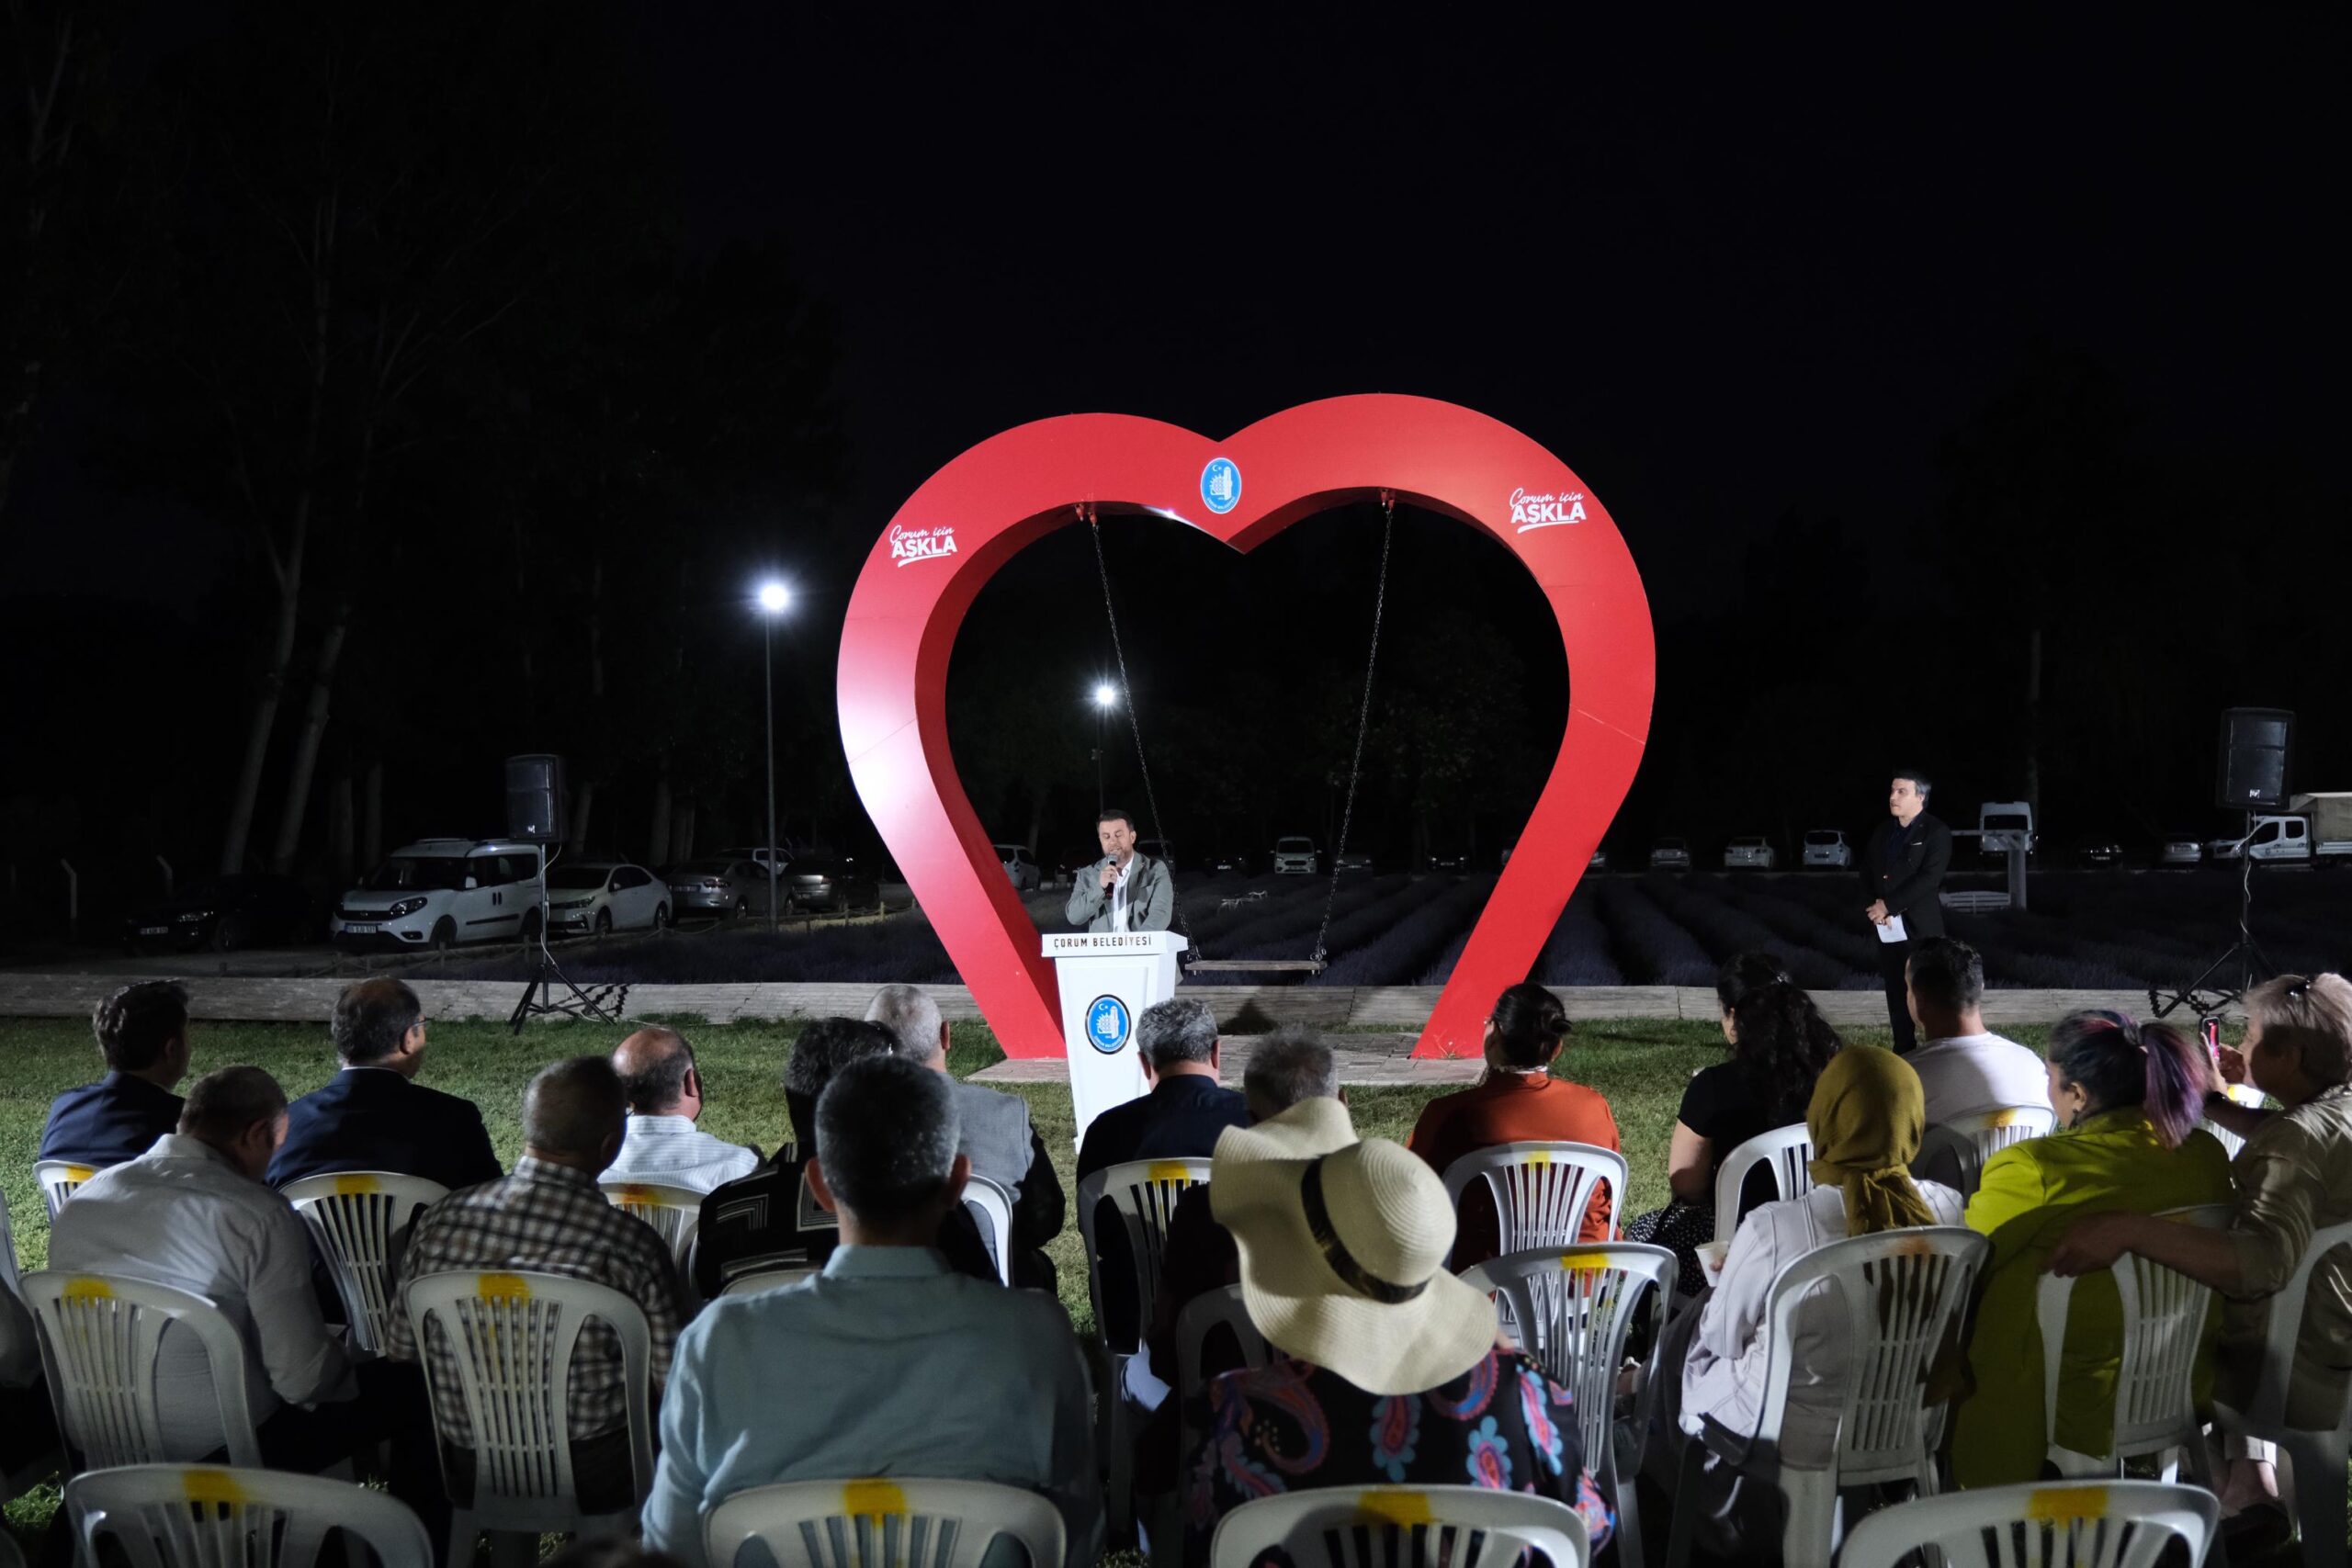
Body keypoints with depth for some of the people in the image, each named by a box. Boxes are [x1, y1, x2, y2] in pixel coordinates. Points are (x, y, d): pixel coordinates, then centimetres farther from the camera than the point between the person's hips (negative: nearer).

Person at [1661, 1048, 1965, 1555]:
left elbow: (1722, 1338, -12)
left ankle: (1729, 1525, 49)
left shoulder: (1775, 1228, -30)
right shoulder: (1948, 1209, -17)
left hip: (1790, 1444, -4)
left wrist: (1737, 1274, 11)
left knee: (1680, 1351, 28)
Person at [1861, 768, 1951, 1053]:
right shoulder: (1882, 834, 16)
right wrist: (1877, 907, -5)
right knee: (1897, 997, 9)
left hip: (1920, 927, -6)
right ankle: (1903, 1055, 15)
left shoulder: (1936, 833, -5)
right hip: (1887, 928, 6)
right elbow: (1867, 875, 14)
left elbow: (1928, 879, -16)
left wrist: (1889, 905, -17)